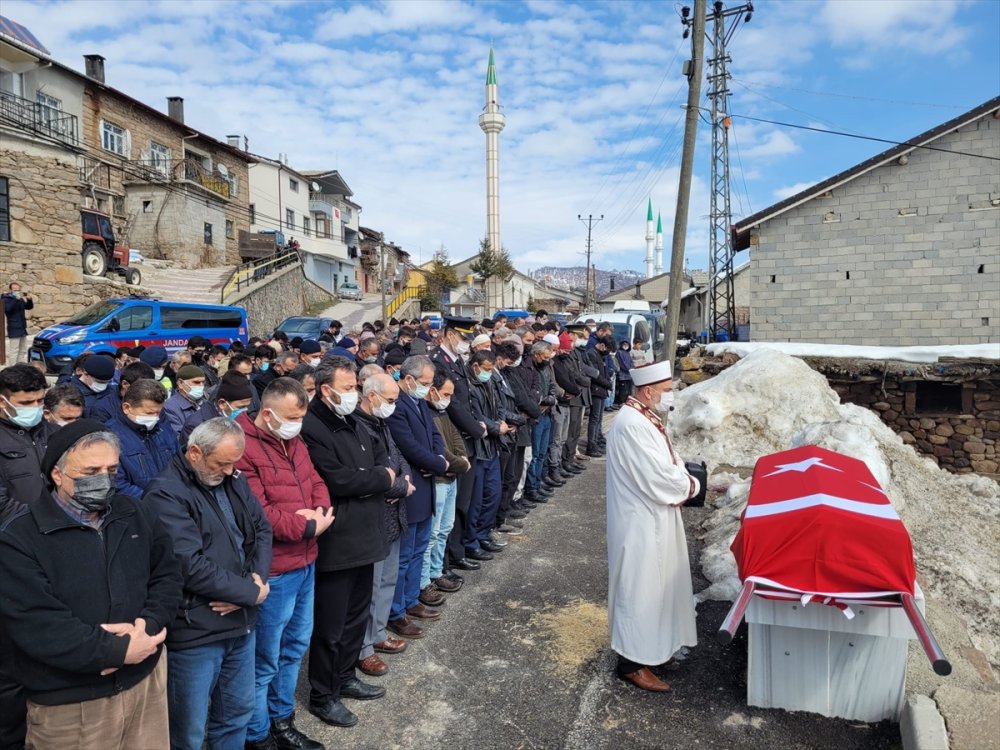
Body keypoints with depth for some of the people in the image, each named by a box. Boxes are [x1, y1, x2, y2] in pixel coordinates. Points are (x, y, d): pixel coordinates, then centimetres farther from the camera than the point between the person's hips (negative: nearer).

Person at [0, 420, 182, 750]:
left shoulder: (132, 515, 5)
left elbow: (168, 574, 4)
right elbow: (34, 623, -20)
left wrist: (148, 625, -15)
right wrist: (117, 650, -20)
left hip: (146, 678, 5)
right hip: (68, 704, -4)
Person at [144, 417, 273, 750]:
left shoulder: (234, 480, 6)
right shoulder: (166, 494, -18)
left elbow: (262, 529, 8)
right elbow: (191, 567, -24)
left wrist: (258, 578, -11)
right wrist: (251, 593, -15)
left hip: (241, 622, 7)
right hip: (195, 632, -7)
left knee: (238, 713, 21)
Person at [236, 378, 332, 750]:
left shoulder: (294, 442, 9)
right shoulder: (245, 449, -19)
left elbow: (316, 484, 12)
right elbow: (258, 514, -24)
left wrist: (319, 513, -10)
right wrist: (308, 526, -16)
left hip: (305, 563, 9)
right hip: (274, 570, -9)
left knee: (295, 646, 21)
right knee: (265, 659, 7)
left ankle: (282, 720, 38)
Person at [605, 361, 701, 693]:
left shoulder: (647, 418, 7)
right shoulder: (633, 425, -26)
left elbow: (668, 462, 14)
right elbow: (660, 481, -26)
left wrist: (683, 477, -5)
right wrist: (692, 485, -9)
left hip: (654, 519, 10)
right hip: (641, 524, -10)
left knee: (653, 584, 22)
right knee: (639, 588, 3)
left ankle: (650, 644, 40)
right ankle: (631, 662, 18)